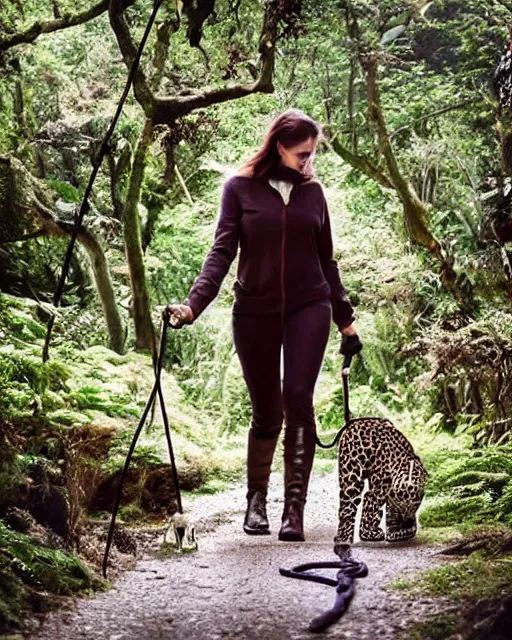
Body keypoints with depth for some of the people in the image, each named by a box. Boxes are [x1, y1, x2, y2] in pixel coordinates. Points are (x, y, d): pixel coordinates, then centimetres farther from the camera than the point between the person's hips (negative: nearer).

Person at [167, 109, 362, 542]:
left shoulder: (312, 192, 8)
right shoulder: (241, 189, 1)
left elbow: (326, 260, 14)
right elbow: (222, 253, -5)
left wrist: (346, 320, 16)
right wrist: (194, 304, -19)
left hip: (308, 308, 1)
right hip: (255, 312, -1)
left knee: (298, 400, -13)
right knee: (266, 413, 4)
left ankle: (295, 506, -10)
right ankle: (257, 496, 26)